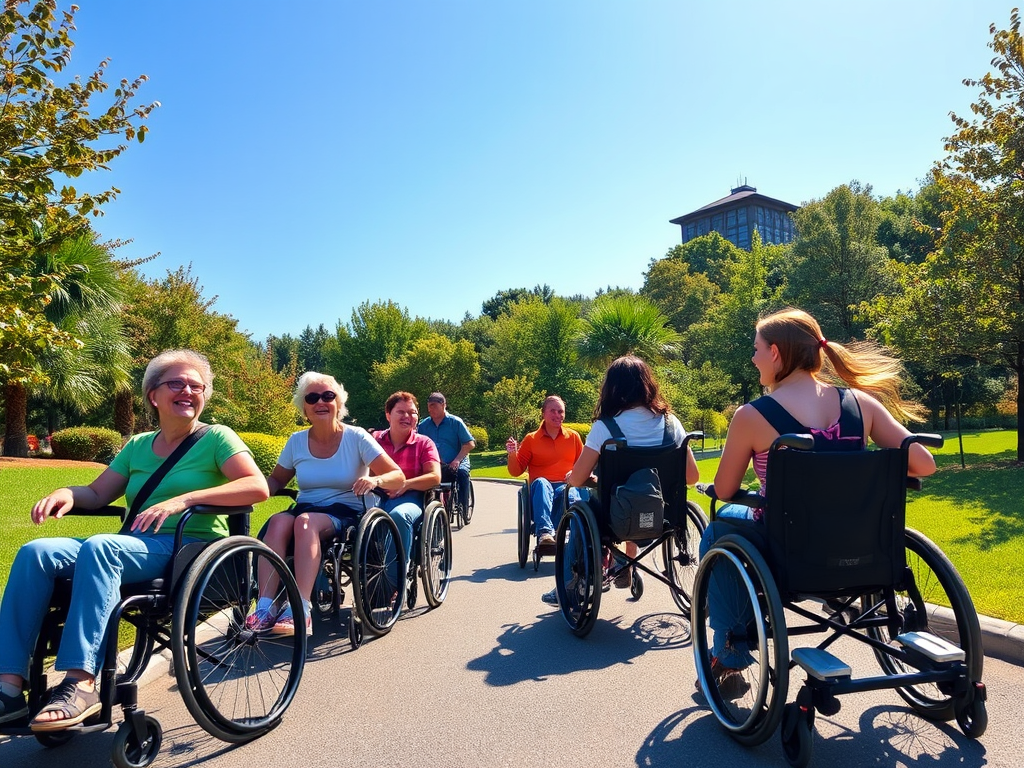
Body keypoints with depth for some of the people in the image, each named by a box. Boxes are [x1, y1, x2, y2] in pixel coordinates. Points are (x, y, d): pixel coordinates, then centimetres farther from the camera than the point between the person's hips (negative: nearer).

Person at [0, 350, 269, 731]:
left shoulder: (216, 438, 2)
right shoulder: (137, 445, 20)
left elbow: (258, 487, -14)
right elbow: (97, 493, 21)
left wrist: (184, 499, -22)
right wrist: (66, 493, -3)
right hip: (134, 546, 6)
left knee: (98, 547, -32)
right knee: (34, 552, -15)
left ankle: (81, 683, -32)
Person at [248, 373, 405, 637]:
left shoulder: (356, 438, -4)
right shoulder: (296, 442, 7)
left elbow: (398, 477, -9)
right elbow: (276, 480, 18)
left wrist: (376, 480, -32)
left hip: (346, 513, -3)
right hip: (306, 508, 4)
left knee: (306, 521, -34)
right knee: (278, 521, -29)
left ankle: (301, 611, -38)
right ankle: (264, 608, -32)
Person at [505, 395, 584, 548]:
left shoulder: (573, 436, 17)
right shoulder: (531, 439, 12)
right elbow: (516, 471, 10)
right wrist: (512, 454, -10)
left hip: (567, 486, 1)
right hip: (541, 489, -1)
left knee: (573, 495, -36)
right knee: (541, 483, -37)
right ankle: (545, 532, -50)